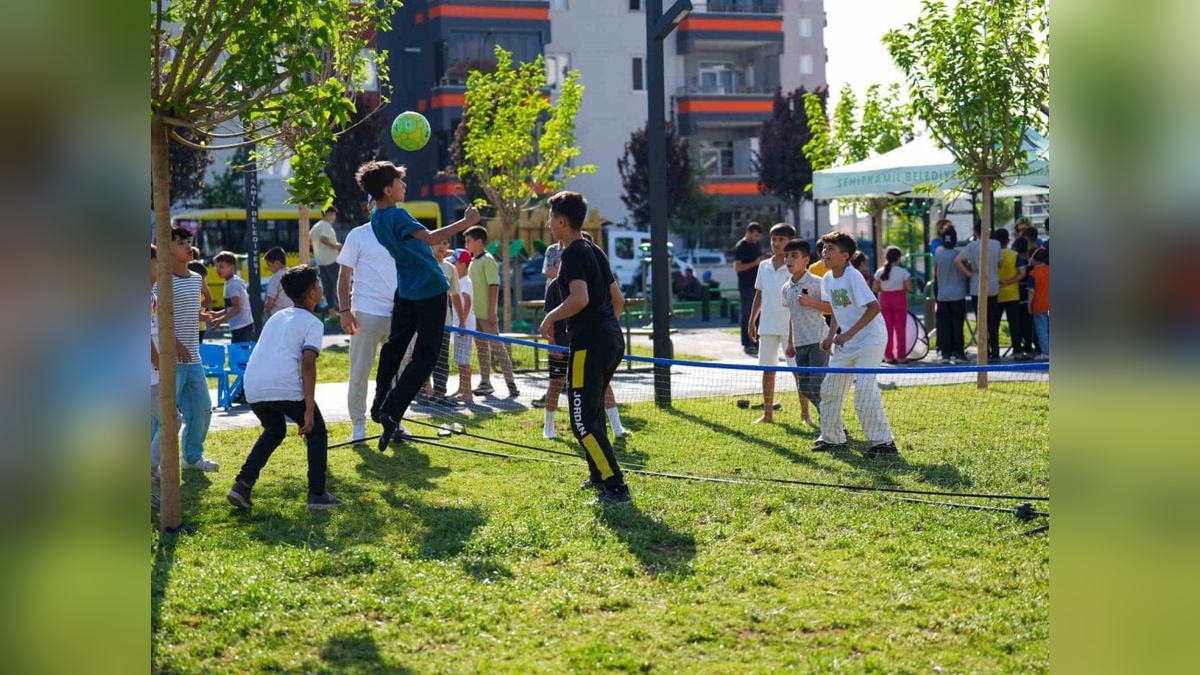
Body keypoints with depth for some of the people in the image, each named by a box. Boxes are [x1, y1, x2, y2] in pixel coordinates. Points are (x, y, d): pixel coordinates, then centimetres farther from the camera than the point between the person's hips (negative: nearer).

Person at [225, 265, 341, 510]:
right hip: (286, 388, -6)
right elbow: (307, 364, -8)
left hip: (253, 388, 6)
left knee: (274, 431, 30)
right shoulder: (312, 323, 5)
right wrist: (309, 409, -10)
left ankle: (242, 485, 17)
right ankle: (317, 494, 12)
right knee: (317, 432, 16)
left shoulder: (277, 317, 25)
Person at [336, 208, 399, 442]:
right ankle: (358, 425, 10)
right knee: (360, 372, 1)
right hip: (366, 314, -4)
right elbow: (344, 276, -1)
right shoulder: (358, 236, -1)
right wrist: (344, 311, -10)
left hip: (398, 314, 4)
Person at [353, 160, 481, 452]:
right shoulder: (397, 216, -20)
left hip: (406, 291, 8)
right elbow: (429, 237, -34)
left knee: (394, 347, 21)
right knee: (424, 357, -4)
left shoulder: (377, 218, 8)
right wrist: (466, 222, -29)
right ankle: (391, 412, -14)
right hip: (429, 290, -8)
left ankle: (381, 404, 27)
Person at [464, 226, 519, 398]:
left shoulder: (487, 260, -11)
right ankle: (485, 383, 20)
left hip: (486, 314, -9)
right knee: (482, 348, 13)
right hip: (476, 313, 9)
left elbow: (494, 286, -16)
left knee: (498, 347, -7)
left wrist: (492, 311, -19)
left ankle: (511, 384, -6)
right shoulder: (473, 261, 14)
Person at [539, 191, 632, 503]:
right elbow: (617, 298, 21)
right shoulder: (596, 251, 16)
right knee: (592, 412, 24)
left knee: (583, 420, -8)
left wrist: (551, 317, -12)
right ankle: (599, 474, 32)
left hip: (589, 345, -10)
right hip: (612, 339, 10)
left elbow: (579, 299, -26)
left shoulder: (572, 254, -12)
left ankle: (616, 486, -12)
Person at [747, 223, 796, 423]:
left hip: (790, 327, -5)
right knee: (767, 369, 8)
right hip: (767, 327, 5)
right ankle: (768, 413, 15)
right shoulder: (764, 266, 8)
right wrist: (752, 321, 11)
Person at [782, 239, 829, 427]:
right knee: (804, 387, 7)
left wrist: (812, 302, -23)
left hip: (818, 341, -7)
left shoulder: (816, 283, -8)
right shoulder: (787, 288, 11)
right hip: (800, 343, 7)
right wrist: (790, 343, 19)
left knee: (817, 385, -12)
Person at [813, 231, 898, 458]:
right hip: (844, 343, 9)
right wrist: (830, 336, 6)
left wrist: (848, 334, -24)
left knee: (864, 390, -17)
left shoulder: (853, 277, -19)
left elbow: (874, 307, -24)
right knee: (830, 388, 11)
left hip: (870, 338, -9)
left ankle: (883, 442, -9)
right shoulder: (827, 280, 6)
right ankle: (832, 437, 26)